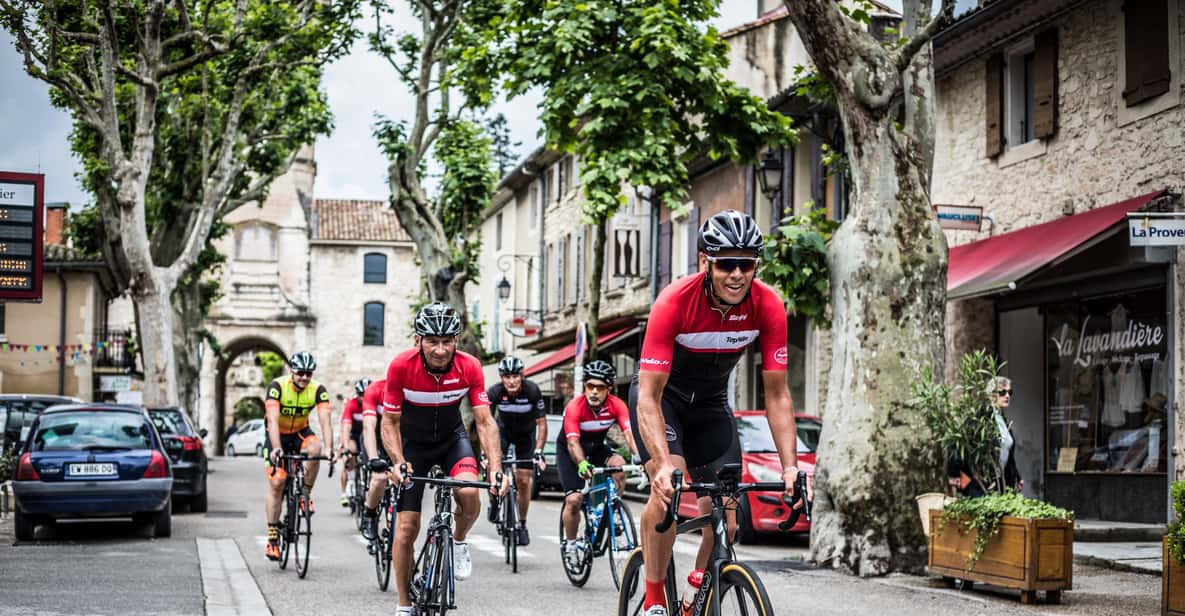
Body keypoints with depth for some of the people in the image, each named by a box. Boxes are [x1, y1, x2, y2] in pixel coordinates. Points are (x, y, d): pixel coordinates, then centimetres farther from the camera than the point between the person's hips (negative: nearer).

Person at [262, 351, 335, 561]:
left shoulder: (318, 390, -19)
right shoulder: (277, 386, -25)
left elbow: (325, 420, -29)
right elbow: (273, 420, -36)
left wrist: (329, 449, -43)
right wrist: (276, 449, -49)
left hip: (300, 433, 2)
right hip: (277, 436, -2)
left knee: (314, 448, -32)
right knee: (276, 483, -11)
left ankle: (305, 494, -11)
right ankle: (272, 539, -4)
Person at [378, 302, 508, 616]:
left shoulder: (469, 367, -24)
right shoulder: (401, 366, -27)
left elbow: (485, 422, -22)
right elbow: (390, 422, -19)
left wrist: (496, 468, -35)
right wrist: (398, 462, -36)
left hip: (451, 438, 1)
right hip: (413, 441, -1)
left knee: (469, 492, -29)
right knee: (407, 526, -4)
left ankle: (459, 542, 4)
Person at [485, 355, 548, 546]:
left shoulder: (532, 391, -29)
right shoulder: (494, 392, -28)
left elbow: (542, 424, -23)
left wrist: (538, 452, -31)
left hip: (526, 434, -1)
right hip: (503, 431, 1)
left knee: (523, 481, -5)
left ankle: (522, 524, 13)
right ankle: (494, 504, 9)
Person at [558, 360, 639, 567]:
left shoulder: (616, 405, -23)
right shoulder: (574, 407, -31)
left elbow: (630, 433, -33)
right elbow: (573, 442, -40)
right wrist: (582, 464, -60)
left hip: (597, 447, 3)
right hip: (569, 451, -3)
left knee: (619, 466, -28)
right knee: (574, 499, -16)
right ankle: (569, 543, 8)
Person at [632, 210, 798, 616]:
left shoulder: (768, 307, -23)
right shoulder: (675, 302, -33)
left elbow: (776, 394, -18)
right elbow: (649, 397, -34)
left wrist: (790, 466, -28)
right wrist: (663, 465, -47)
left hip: (710, 402, 4)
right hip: (661, 396, -3)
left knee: (725, 522, -6)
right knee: (668, 489, -27)